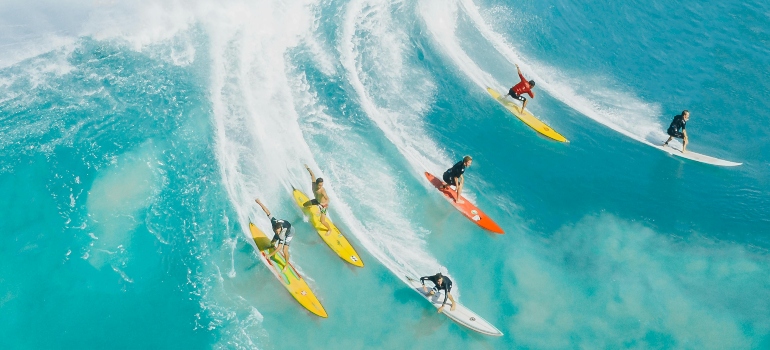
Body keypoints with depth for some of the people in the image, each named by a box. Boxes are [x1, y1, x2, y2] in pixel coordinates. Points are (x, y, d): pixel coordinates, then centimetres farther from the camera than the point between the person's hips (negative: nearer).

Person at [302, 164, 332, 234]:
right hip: (316, 200, 7)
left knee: (322, 221, -9)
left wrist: (325, 203, -66)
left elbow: (327, 198, -47)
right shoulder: (314, 184, -22)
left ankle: (329, 229, 22)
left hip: (323, 205, -7)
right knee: (304, 205, 25)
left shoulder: (322, 190, -39)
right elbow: (313, 175, -6)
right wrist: (308, 168, 5)